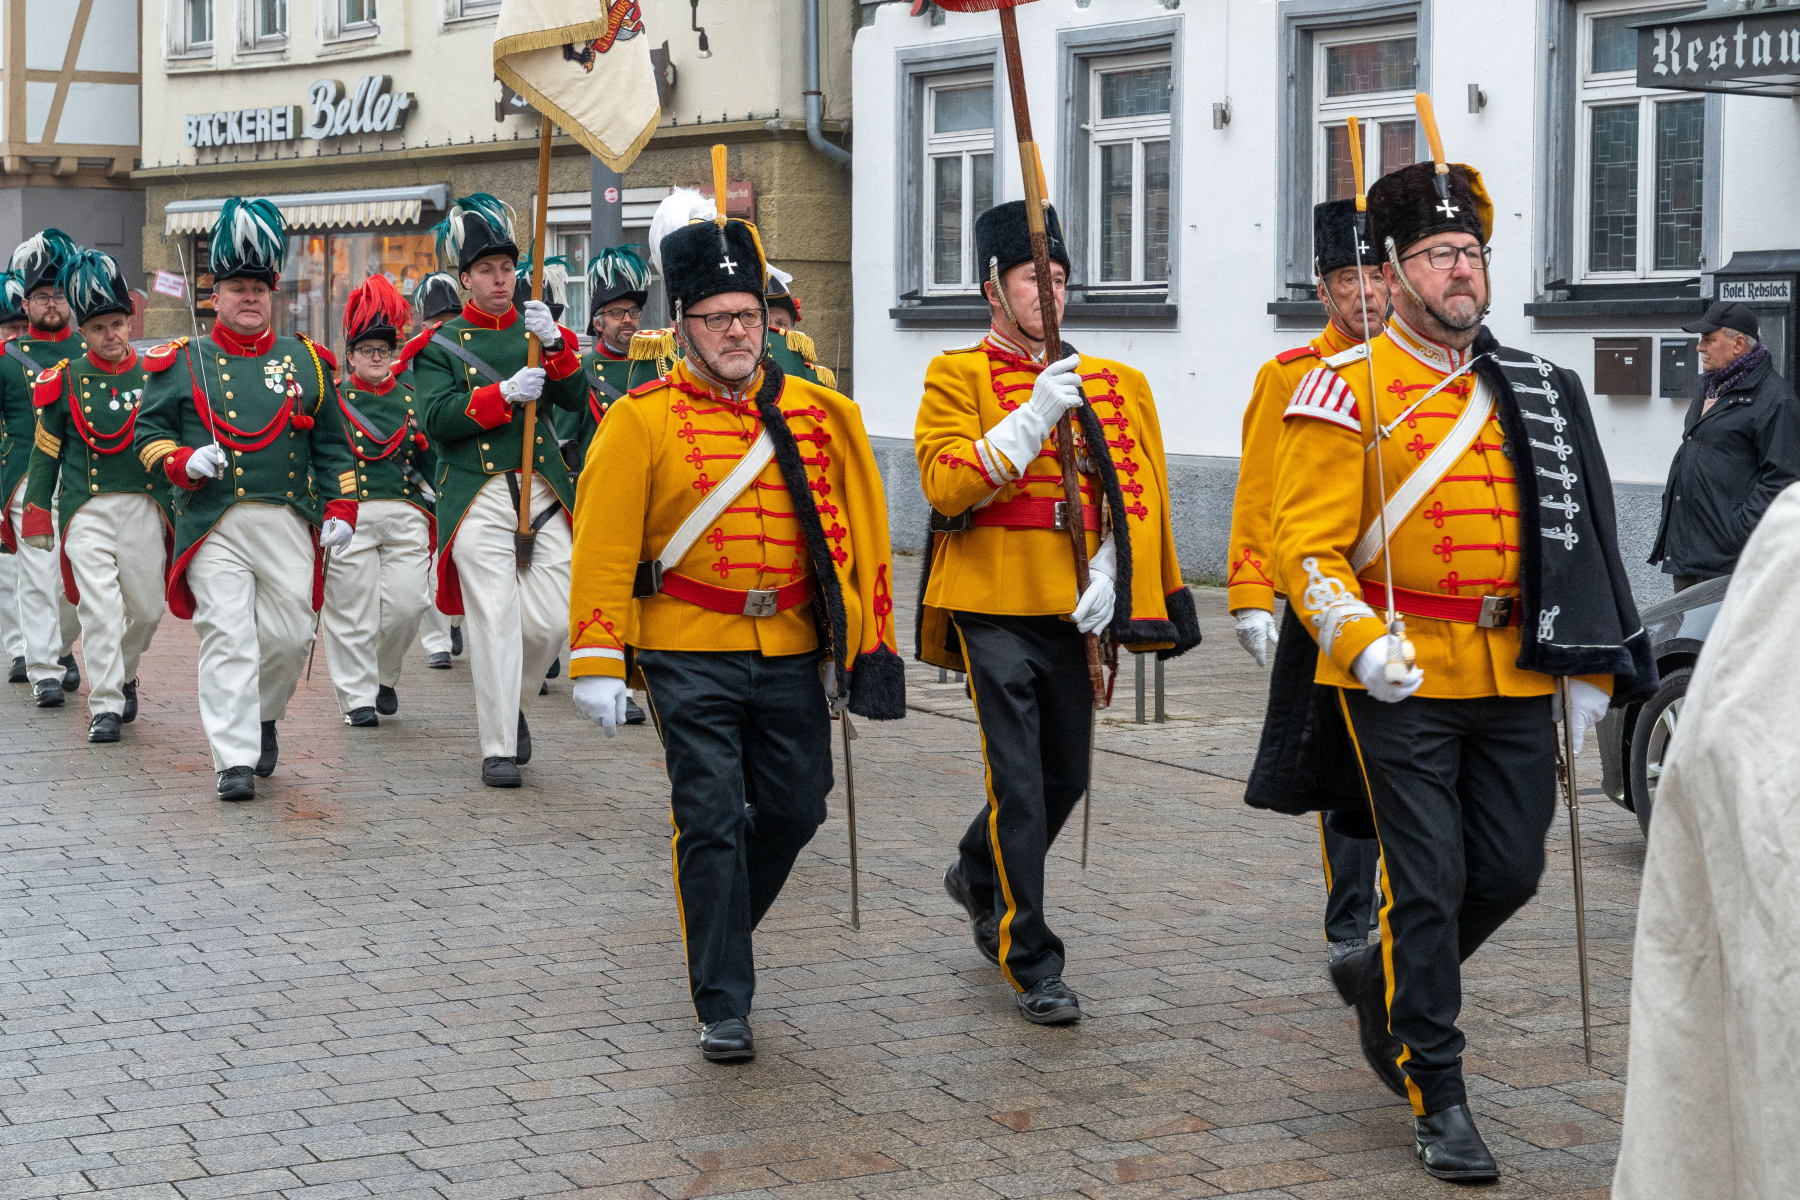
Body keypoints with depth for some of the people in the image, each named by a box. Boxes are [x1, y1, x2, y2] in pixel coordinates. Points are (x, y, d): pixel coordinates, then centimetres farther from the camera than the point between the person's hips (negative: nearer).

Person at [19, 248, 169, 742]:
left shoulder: (155, 375, 5)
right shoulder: (65, 381, 2)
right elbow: (46, 452, 7)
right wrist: (36, 518, 4)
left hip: (145, 508, 2)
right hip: (86, 511, -2)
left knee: (147, 608, 8)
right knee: (100, 608, -10)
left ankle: (124, 673, 36)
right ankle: (105, 706, -3)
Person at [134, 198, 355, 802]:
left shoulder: (306, 362, 12)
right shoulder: (183, 363, 7)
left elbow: (332, 445, 15)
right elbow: (149, 430, 10)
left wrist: (340, 508, 6)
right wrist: (182, 462, -10)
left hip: (288, 522, 2)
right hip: (213, 523, -2)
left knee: (289, 633, 3)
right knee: (227, 638, -8)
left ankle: (264, 717, 31)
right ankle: (235, 759, -6)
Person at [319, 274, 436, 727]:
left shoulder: (410, 398, 15)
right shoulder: (333, 399, 5)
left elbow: (429, 458, 22)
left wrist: (430, 490, 8)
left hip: (405, 516, 3)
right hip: (351, 516, -2)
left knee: (407, 605, -4)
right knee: (353, 610, -2)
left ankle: (384, 675, 22)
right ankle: (358, 696, 9)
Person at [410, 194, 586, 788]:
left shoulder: (538, 332, 14)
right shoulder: (441, 344, 6)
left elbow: (576, 398, 0)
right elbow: (436, 419, -8)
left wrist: (554, 345, -17)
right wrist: (504, 393, -19)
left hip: (543, 494, 3)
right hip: (477, 497, -3)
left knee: (552, 620, -2)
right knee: (495, 620, -7)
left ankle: (513, 705, 26)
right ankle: (498, 748, 1)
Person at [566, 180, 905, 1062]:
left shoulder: (817, 415, 5)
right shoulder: (643, 421, -5)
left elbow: (853, 533, 11)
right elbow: (604, 547, -6)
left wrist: (854, 648, 10)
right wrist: (596, 663, -11)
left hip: (793, 655, 4)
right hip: (690, 657, -4)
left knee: (794, 809, 10)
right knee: (711, 822, -4)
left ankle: (719, 929, 38)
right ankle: (723, 1006, 5)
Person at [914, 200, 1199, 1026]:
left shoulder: (1104, 384, 11)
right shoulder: (956, 377, -3)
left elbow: (1128, 487, 9)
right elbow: (945, 486, -14)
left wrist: (1108, 570, -7)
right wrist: (1033, 418, -22)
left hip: (1070, 611, 5)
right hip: (994, 609, -5)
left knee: (1066, 777, 14)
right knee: (1020, 787, -6)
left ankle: (977, 876, 42)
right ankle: (1033, 965, 3)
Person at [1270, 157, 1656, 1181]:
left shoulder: (1534, 393, 12)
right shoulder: (1350, 389, -5)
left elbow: (1578, 537, 16)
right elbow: (1308, 542, -9)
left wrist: (1592, 667, 9)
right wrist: (1361, 643, -24)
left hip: (1517, 675, 5)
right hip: (1405, 677, -5)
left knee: (1511, 872, 8)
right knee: (1428, 885, -3)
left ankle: (1381, 982, 35)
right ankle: (1438, 1099, 10)